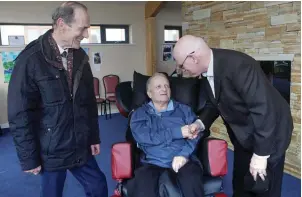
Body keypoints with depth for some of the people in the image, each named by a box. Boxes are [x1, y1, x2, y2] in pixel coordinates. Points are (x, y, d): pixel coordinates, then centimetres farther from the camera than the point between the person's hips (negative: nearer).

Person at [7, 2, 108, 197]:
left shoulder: (80, 56, 2)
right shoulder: (31, 59, -15)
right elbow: (20, 114, -13)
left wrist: (94, 136, 10)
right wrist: (29, 157, -10)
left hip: (80, 146, 5)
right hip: (51, 150, -5)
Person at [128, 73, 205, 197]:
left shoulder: (184, 109, 18)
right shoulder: (140, 113, 13)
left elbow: (195, 134, 3)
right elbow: (143, 137, -5)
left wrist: (184, 154, -16)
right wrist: (177, 132, -9)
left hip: (183, 160, 1)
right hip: (153, 163, -1)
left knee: (192, 184, -30)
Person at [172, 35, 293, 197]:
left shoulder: (238, 65, -33)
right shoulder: (206, 70, -7)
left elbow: (264, 110, -32)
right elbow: (213, 103, 7)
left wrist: (260, 154, -27)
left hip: (269, 131, -7)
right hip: (242, 133, 7)